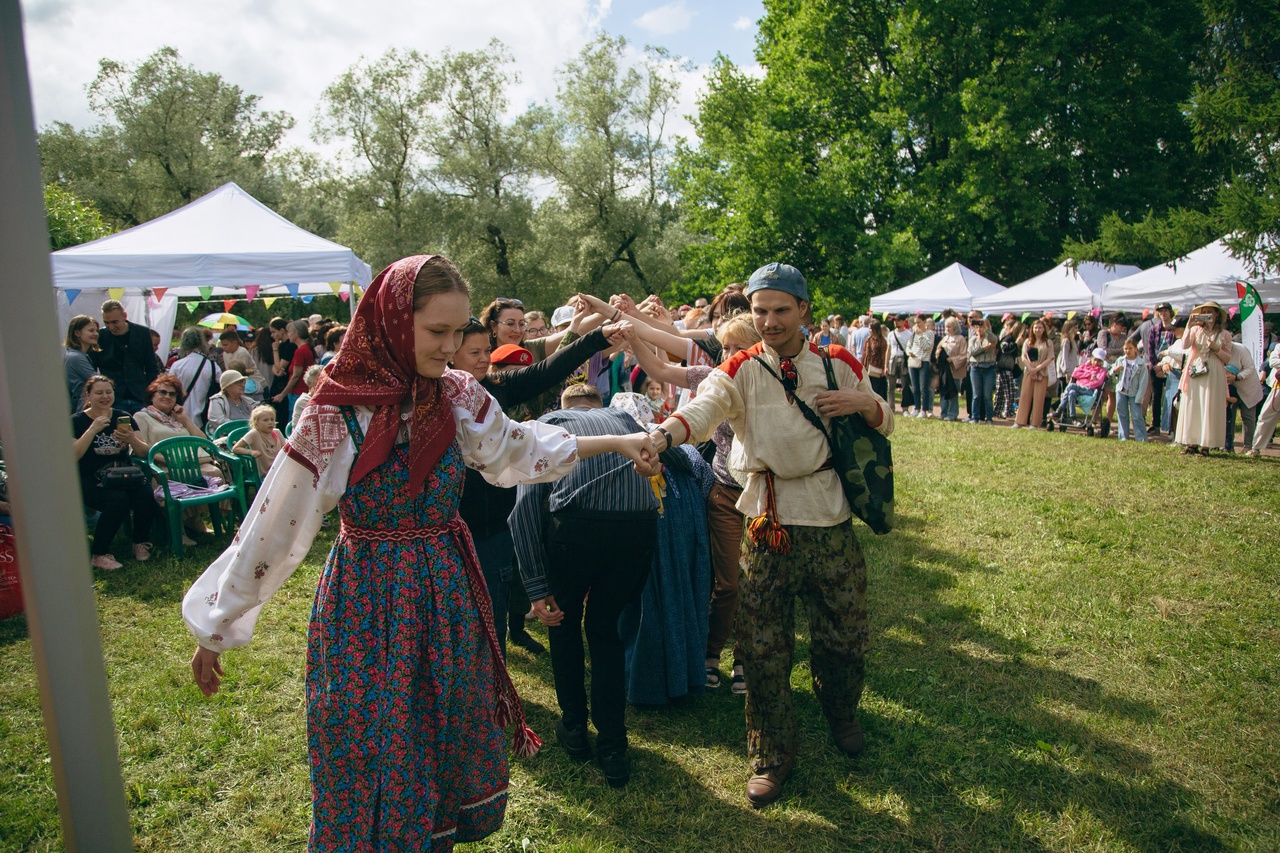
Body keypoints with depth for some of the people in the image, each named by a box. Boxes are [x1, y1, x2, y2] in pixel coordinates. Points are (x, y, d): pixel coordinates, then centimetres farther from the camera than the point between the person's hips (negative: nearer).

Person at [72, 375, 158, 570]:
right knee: (118, 500, -33)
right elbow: (72, 455, -13)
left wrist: (132, 440, -19)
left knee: (146, 495, -27)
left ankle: (140, 543, -1)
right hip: (92, 481, -3)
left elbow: (144, 453, 2)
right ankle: (99, 555, -15)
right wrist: (93, 429, -19)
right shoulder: (77, 421, 3)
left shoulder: (123, 417, 11)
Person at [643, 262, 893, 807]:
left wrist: (864, 403, -10)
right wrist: (661, 434, -45)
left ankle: (842, 714, 46)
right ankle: (771, 755, 24)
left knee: (843, 635, 13)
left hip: (831, 522, 1)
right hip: (768, 523, -1)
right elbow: (701, 409, -23)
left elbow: (884, 424, 14)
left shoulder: (839, 365, 4)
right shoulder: (741, 370, -3)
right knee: (763, 644, 4)